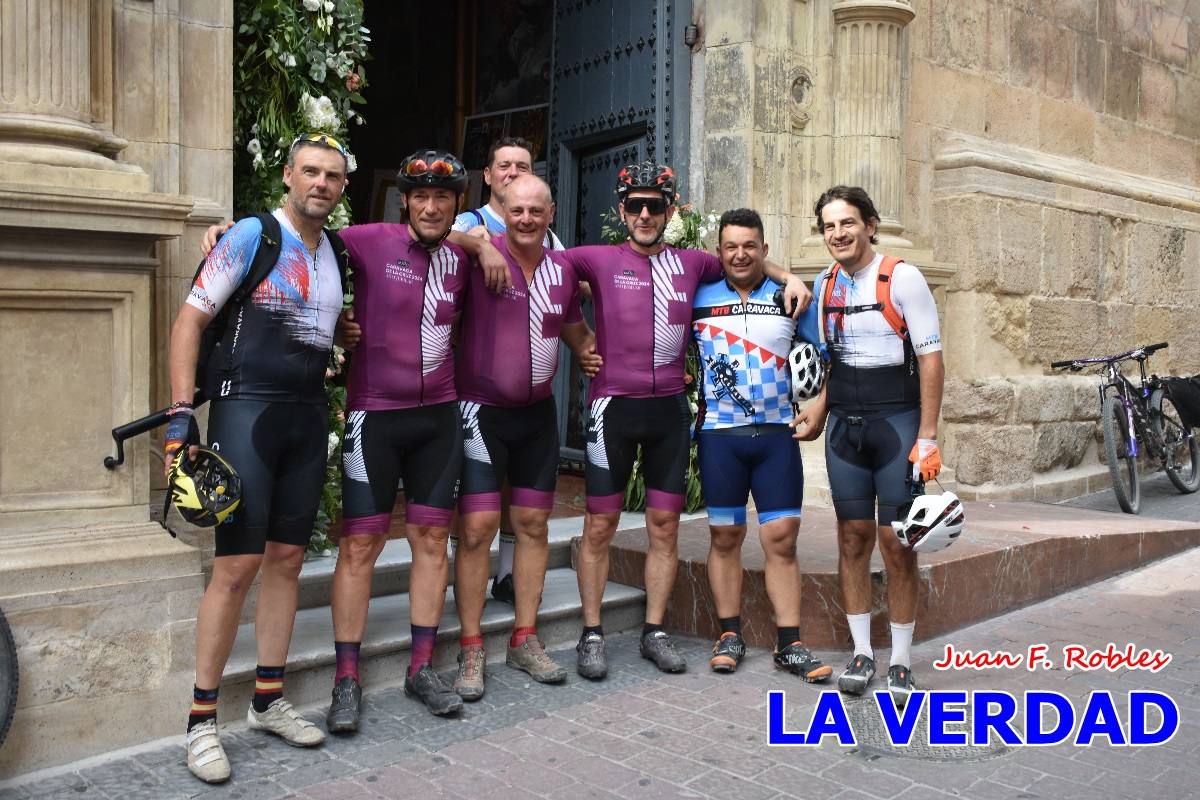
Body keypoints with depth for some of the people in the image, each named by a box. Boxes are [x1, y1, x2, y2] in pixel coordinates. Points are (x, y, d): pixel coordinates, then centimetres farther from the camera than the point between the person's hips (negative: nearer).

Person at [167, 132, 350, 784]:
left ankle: (268, 701, 22)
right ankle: (202, 721, 6)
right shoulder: (252, 235, -6)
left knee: (287, 559, 10)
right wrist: (180, 415, -14)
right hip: (247, 407, -6)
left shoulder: (336, 253, 12)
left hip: (309, 417, 6)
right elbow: (190, 319, -8)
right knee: (237, 564, -8)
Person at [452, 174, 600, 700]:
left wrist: (591, 351, 4)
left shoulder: (563, 271, 8)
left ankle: (525, 640, 23)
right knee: (478, 526, -6)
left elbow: (577, 331, 20)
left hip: (538, 414, 5)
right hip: (482, 412, -5)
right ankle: (471, 650, 7)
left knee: (534, 524, 9)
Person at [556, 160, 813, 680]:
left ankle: (654, 632, 20)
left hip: (669, 409, 3)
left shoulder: (691, 263, 10)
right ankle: (591, 635, 13)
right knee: (600, 524, 2)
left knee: (665, 525, 7)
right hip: (613, 407, -3)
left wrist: (788, 278, 11)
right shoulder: (600, 260, 1)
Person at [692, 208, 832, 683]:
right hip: (719, 435, 0)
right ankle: (730, 636, 18)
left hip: (777, 434, 0)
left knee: (782, 538, 0)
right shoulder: (699, 298, 4)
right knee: (725, 536, 6)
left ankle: (790, 645, 7)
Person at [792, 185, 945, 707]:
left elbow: (931, 359, -8)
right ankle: (861, 652, 19)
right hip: (844, 425, 5)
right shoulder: (826, 284, 10)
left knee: (896, 543, -1)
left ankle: (901, 662, 12)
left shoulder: (902, 278, -7)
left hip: (896, 422, -4)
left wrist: (927, 439, -12)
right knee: (853, 538, 7)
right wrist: (817, 415, 8)